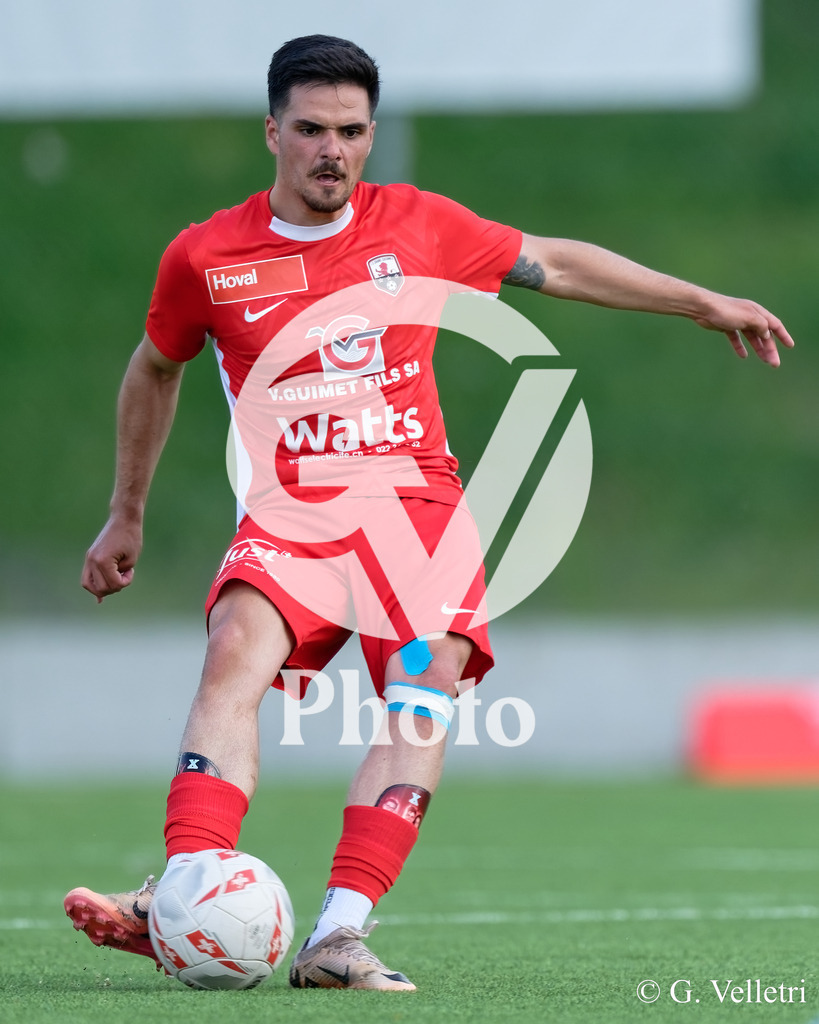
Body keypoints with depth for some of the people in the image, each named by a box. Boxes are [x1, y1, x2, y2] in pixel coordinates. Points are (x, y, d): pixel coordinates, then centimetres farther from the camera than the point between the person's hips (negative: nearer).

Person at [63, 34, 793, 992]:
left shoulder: (417, 226, 7)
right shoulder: (205, 257, 5)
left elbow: (555, 264, 19)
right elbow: (155, 369, 24)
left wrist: (703, 303, 20)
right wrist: (126, 515, 30)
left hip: (416, 500, 1)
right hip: (289, 511, -1)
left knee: (428, 686, -26)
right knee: (237, 652, -30)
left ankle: (341, 935, -33)